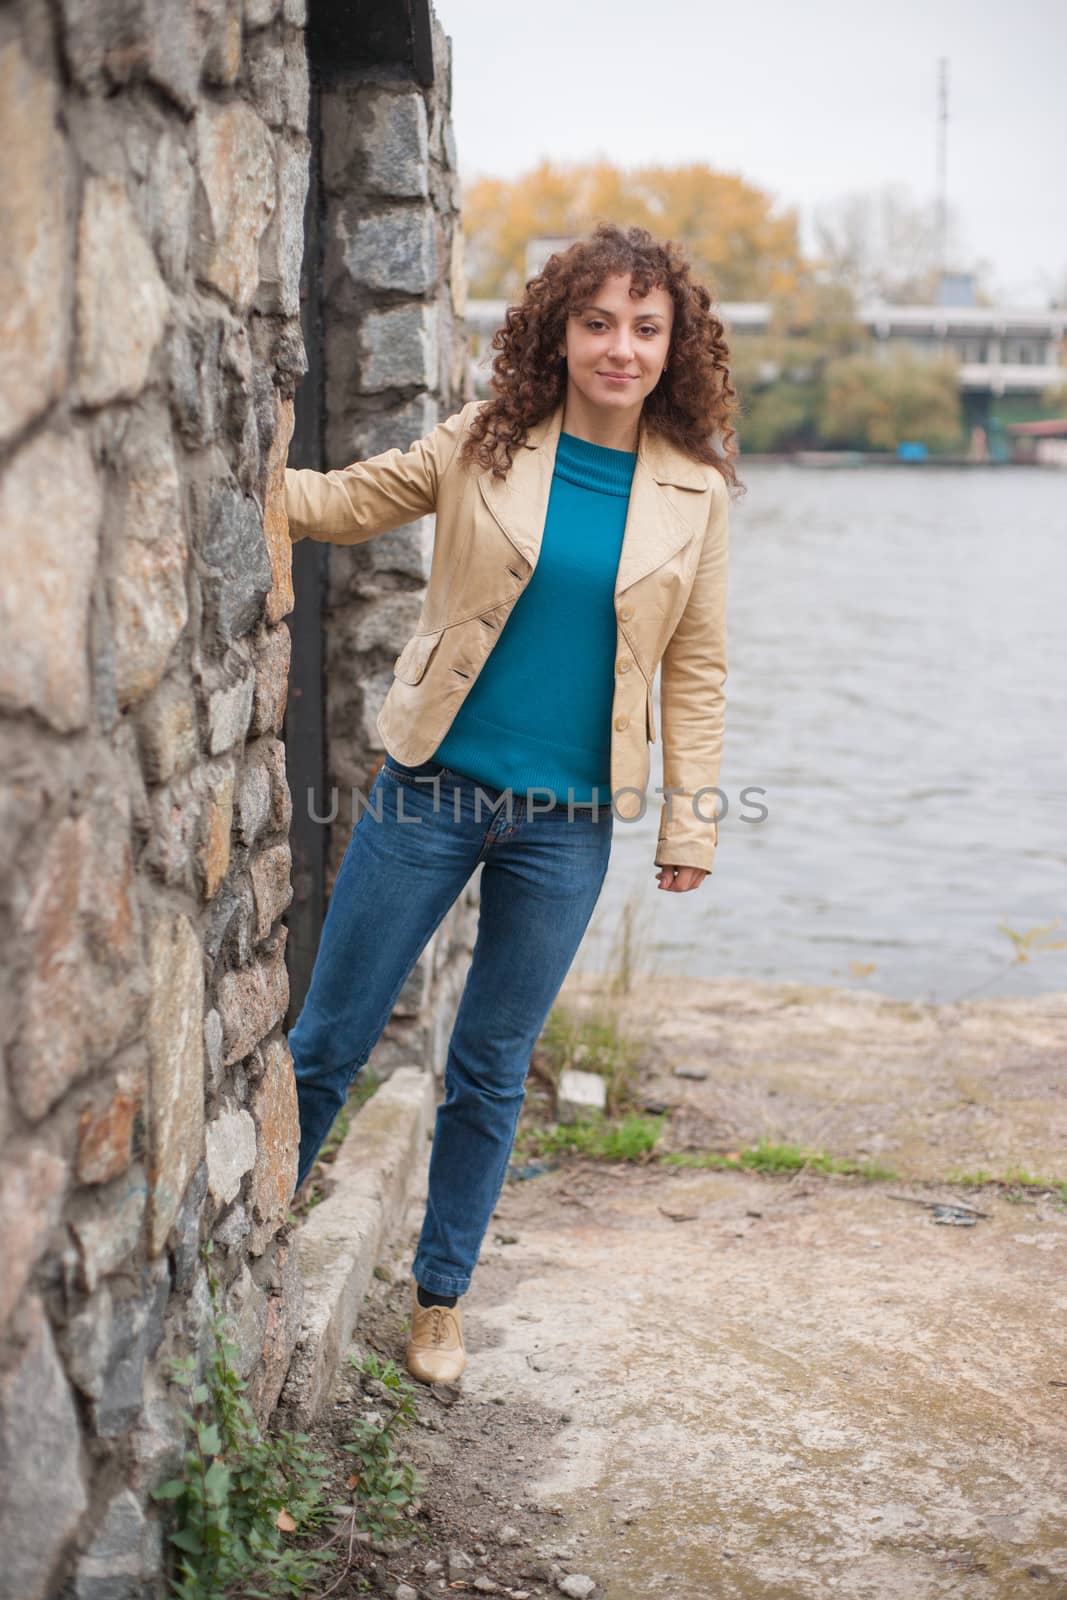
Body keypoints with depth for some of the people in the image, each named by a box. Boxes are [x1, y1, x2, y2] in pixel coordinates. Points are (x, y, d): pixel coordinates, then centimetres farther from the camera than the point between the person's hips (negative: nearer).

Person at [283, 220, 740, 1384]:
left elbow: (694, 667, 5)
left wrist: (690, 818, 4)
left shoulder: (693, 491, 0)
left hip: (566, 826, 1)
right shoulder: (482, 448, -3)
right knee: (328, 1039, 6)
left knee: (492, 1068, 12)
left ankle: (441, 1296, 29)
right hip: (432, 793, 0)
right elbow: (335, 503, 6)